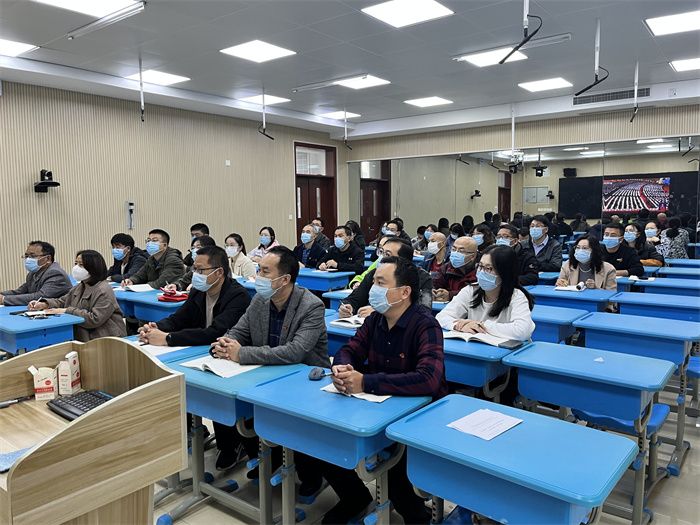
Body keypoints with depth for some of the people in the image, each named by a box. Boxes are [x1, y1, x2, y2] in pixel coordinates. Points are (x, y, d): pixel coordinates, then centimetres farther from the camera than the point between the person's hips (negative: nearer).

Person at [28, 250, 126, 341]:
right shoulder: (79, 287, 15)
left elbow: (95, 319, -24)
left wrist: (67, 311, -18)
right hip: (83, 337, 8)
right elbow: (61, 301, 22)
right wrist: (44, 304, 1)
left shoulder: (104, 291, -16)